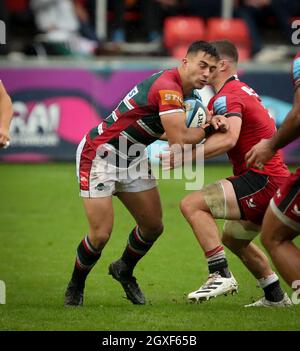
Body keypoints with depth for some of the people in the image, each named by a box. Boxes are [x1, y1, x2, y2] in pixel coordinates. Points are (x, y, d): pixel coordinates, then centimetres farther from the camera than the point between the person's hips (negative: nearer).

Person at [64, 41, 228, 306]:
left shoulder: (180, 88, 2)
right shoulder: (168, 87, -28)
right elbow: (179, 141, -33)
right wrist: (209, 128, -17)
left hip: (132, 158, 9)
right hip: (99, 153, -9)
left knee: (153, 226, 8)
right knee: (101, 235, -11)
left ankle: (124, 270, 35)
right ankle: (75, 288, 15)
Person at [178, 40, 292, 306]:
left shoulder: (227, 95, -14)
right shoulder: (242, 90, 19)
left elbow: (228, 139, -31)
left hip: (263, 180, -11)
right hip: (273, 178, 11)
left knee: (192, 204, -19)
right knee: (234, 239, 29)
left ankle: (221, 275, -20)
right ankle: (276, 296, 35)